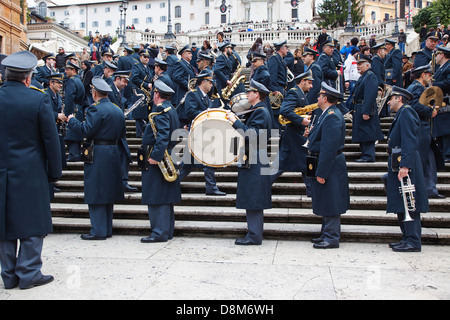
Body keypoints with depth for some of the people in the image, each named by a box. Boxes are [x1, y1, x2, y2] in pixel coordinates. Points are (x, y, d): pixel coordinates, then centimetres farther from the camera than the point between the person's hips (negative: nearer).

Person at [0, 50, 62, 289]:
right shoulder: (38, 99, -10)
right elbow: (50, 138, -8)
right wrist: (54, 171, 1)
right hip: (30, 171, -4)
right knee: (32, 223, 7)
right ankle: (29, 273, 12)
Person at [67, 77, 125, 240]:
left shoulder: (96, 109, -13)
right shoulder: (118, 110, 13)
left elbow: (86, 130, -19)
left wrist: (71, 120, -5)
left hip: (98, 155, -8)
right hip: (113, 153, 8)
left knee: (96, 193, -2)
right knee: (108, 193, 13)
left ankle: (98, 231, 1)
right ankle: (107, 229, 20)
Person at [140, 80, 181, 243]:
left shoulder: (160, 110, -14)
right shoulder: (171, 109, 17)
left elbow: (163, 136, -25)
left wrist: (155, 156, -27)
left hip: (158, 158, -10)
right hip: (167, 156, 10)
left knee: (156, 198, -6)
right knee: (165, 197, 13)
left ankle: (159, 233, -2)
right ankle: (167, 230, 20)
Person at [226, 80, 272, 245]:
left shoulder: (261, 112, -12)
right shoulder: (256, 111, 19)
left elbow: (252, 135, -23)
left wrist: (236, 121, -20)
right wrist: (237, 121, 9)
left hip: (255, 163, -10)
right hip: (251, 162, 10)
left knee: (253, 201, -6)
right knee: (252, 201, 13)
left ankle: (254, 236, 0)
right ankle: (254, 234, 19)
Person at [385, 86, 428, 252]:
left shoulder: (406, 112, -11)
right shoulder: (400, 114, 21)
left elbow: (410, 142, -21)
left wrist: (405, 165, -26)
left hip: (405, 165, -10)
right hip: (399, 165, 10)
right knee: (401, 205, 13)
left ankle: (413, 242, -2)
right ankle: (407, 238, 20)